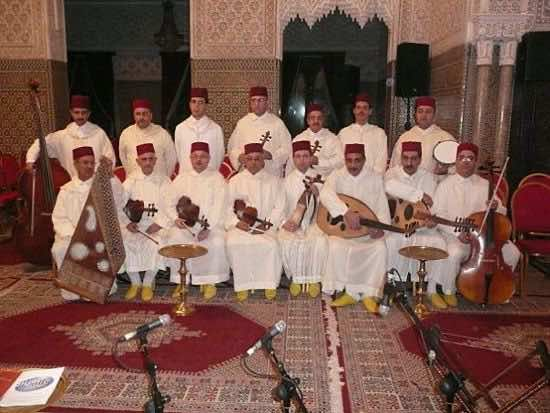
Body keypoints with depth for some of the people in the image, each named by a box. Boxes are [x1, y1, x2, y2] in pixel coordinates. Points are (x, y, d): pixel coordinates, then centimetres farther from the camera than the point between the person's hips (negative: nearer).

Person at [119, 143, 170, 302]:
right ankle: (135, 282, -5)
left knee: (156, 244, -31)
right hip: (134, 224, 2)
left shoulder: (163, 180, 5)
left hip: (156, 225, -2)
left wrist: (159, 224, -18)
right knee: (123, 243, -26)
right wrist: (127, 223, -17)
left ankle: (148, 283, -9)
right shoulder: (131, 180, 8)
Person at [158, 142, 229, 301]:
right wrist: (175, 218, -14)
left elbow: (219, 207, -4)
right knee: (174, 241, -27)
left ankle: (209, 282, -9)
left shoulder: (217, 178, 7)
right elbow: (168, 203, 7)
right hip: (184, 224, 2)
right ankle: (181, 281, -9)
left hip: (210, 224, -2)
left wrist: (207, 228, -17)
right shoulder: (181, 178, 15)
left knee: (216, 244, -30)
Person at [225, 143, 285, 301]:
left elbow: (279, 207, 5)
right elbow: (227, 206, 6)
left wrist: (267, 224, -11)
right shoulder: (235, 181, 14)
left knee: (271, 244, -31)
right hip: (241, 226, 1)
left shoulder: (274, 181, 12)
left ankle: (270, 284, -15)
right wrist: (236, 222, -12)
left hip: (265, 227, 0)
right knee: (234, 243, -30)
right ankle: (242, 285, -17)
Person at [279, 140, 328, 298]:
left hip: (314, 222, 0)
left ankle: (314, 280, -12)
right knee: (287, 243, -30)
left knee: (320, 242, -32)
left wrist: (317, 194, -13)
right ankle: (296, 278, -8)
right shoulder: (287, 180, 11)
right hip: (293, 223, 1)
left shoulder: (319, 178, 9)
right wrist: (284, 222, -11)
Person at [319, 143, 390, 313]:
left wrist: (381, 226, -21)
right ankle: (350, 292, -14)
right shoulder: (337, 176, -1)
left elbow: (382, 206, 1)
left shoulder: (375, 178, 5)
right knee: (337, 247, -31)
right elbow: (326, 194, -22)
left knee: (380, 248, -29)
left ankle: (369, 294, -14)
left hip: (368, 229, 1)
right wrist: (347, 212, -36)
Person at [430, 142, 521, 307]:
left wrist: (496, 207, -12)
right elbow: (438, 216, -6)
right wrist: (457, 233, -19)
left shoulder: (485, 185, 11)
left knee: (512, 253, -16)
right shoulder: (445, 185, 1)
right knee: (455, 253, -35)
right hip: (453, 234, -4)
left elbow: (502, 213, 13)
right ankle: (449, 291, -7)